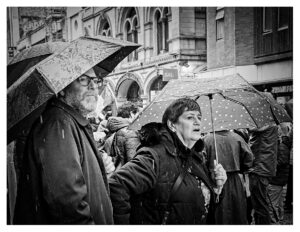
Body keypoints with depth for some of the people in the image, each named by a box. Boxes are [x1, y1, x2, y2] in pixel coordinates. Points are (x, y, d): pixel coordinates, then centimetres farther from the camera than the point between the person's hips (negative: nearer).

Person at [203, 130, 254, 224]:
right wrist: (240, 171, 13)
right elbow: (249, 157, 0)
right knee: (239, 215, 16)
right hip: (235, 182, 2)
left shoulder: (206, 139, -10)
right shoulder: (237, 137, -2)